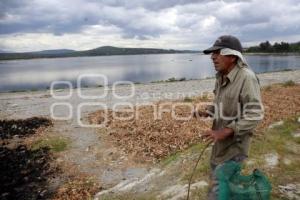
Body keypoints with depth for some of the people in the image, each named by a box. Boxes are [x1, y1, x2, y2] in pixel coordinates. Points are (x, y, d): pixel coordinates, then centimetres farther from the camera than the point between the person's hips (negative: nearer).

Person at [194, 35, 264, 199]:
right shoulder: (221, 76, 3)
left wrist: (225, 132, -32)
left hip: (235, 142, -8)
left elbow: (254, 116, -27)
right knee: (216, 177, 25)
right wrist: (207, 112, -1)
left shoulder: (246, 78, -24)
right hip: (221, 141, 9)